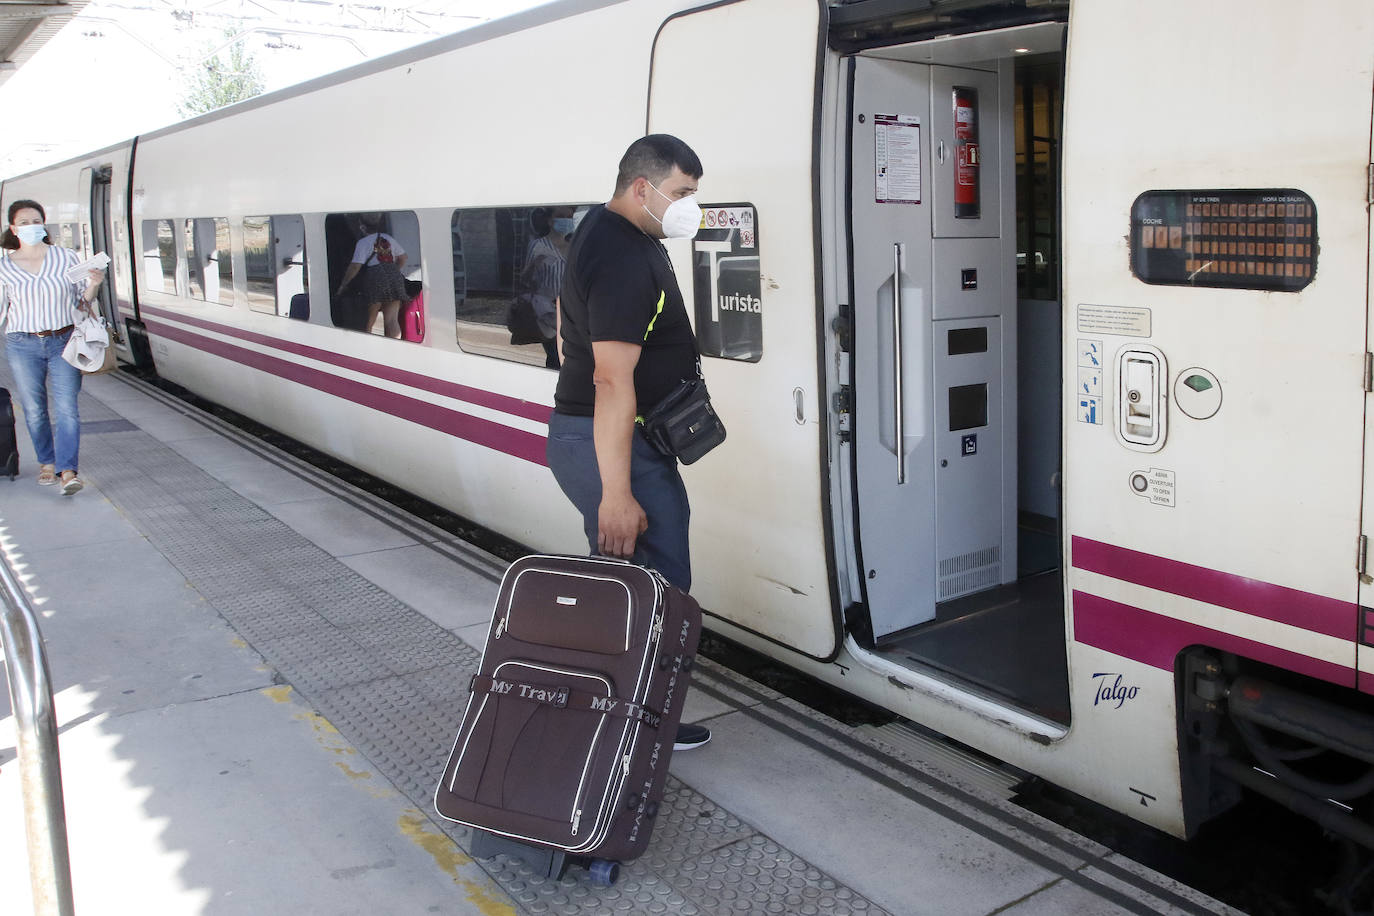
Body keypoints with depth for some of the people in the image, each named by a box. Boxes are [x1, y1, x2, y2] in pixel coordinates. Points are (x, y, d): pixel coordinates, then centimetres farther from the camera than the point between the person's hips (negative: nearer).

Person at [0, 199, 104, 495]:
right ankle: (47, 463, 25)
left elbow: (83, 301, 9)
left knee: (67, 409, -11)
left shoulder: (67, 258, 4)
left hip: (64, 342, -1)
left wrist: (94, 285, -10)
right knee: (34, 410, 7)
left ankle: (68, 471, -13)